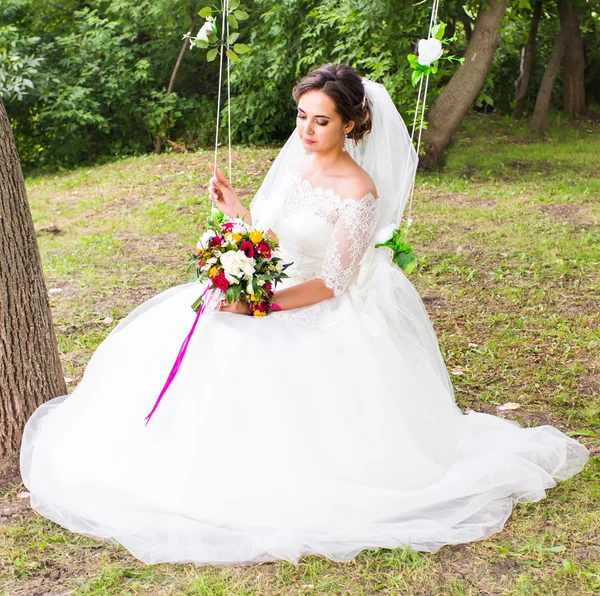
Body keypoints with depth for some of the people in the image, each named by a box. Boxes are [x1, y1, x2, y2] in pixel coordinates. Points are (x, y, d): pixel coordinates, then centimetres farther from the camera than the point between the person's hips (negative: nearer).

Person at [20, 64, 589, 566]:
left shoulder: (359, 193, -19)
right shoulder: (297, 155, 2)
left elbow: (332, 284, -20)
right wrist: (237, 210, -5)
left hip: (335, 313, -8)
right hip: (280, 287, 8)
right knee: (179, 330, -3)